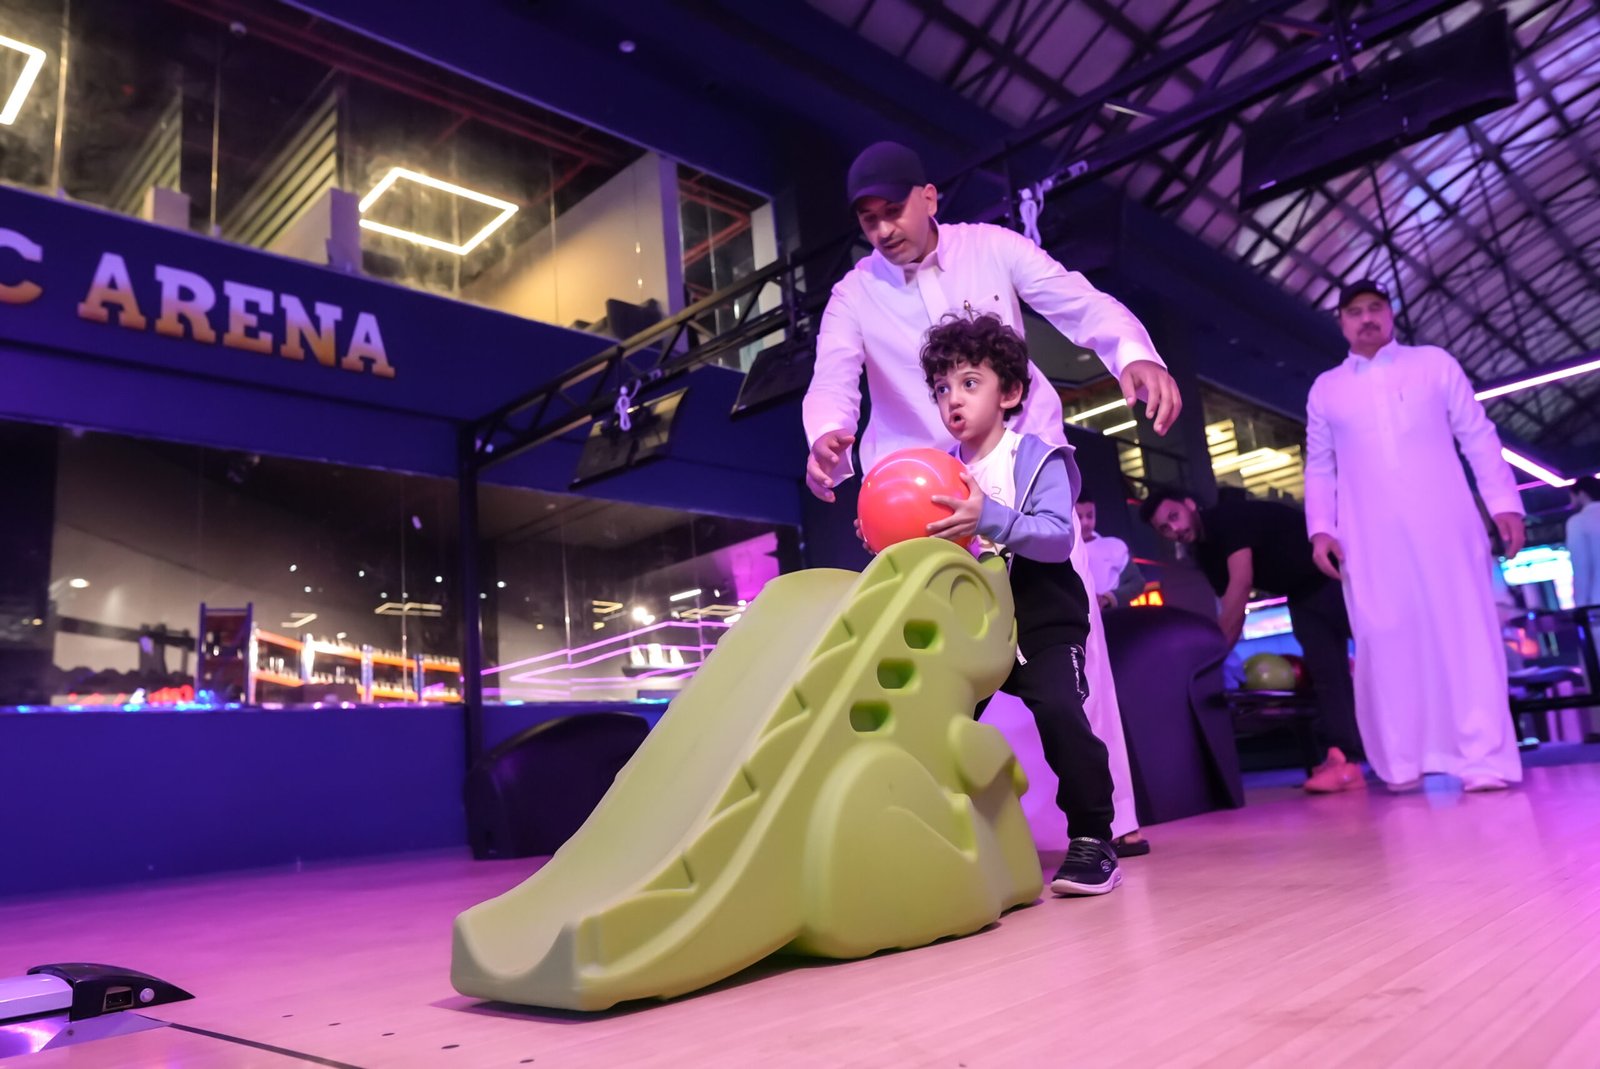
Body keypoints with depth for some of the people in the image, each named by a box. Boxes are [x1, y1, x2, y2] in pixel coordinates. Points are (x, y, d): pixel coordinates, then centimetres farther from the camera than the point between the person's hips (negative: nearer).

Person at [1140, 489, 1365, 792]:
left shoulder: (1230, 516, -23)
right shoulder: (1204, 553, 3)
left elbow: (1241, 584, -32)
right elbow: (1234, 606, 6)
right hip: (1304, 594, 8)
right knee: (1325, 674, -4)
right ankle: (1344, 761, -12)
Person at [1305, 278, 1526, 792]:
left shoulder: (1435, 363, 12)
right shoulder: (1325, 389, 15)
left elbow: (1478, 436, 9)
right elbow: (1319, 467, 14)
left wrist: (1504, 500, -1)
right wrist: (1320, 528, 2)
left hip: (1443, 523, -1)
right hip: (1368, 536, 1)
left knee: (1463, 632, -6)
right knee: (1386, 641, -3)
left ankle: (1484, 758, -5)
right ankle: (1401, 762, 1)